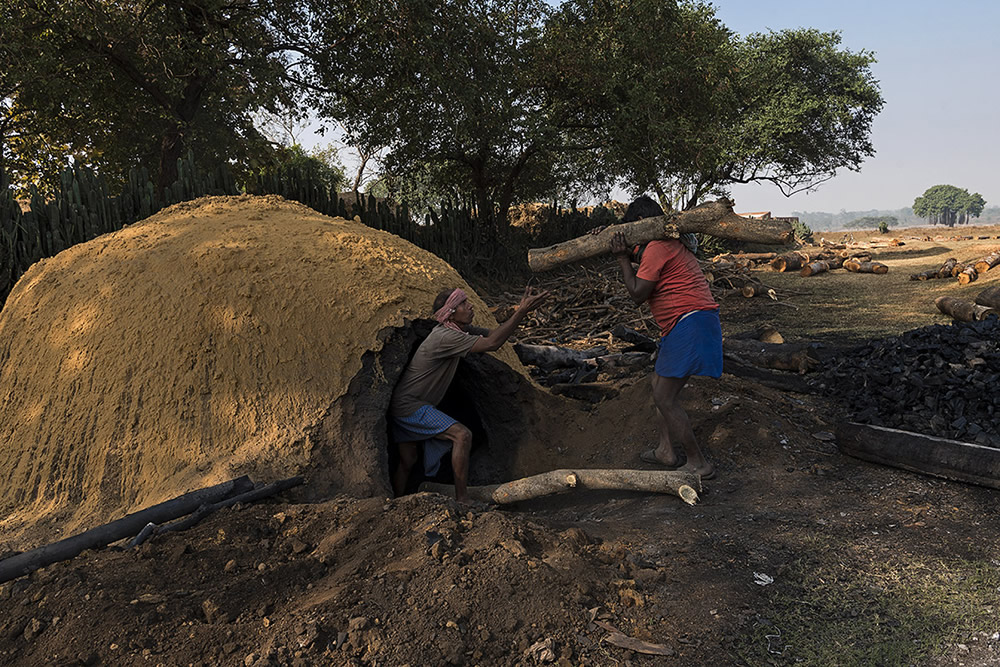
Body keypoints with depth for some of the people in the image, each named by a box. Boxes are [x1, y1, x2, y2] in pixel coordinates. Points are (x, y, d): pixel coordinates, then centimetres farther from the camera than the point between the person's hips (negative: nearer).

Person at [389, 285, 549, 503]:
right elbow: (492, 343, -31)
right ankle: (462, 500, -12)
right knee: (462, 435, -17)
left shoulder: (460, 329, 6)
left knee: (407, 462, 16)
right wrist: (522, 311, -32)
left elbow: (492, 333, 7)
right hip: (408, 406, -10)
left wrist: (521, 310, -8)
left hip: (403, 406, 10)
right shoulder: (446, 336, -25)